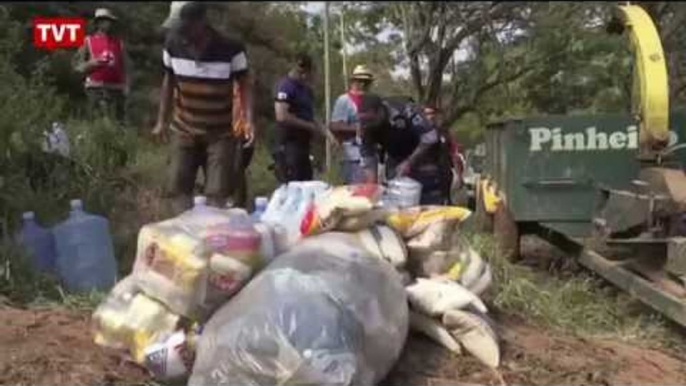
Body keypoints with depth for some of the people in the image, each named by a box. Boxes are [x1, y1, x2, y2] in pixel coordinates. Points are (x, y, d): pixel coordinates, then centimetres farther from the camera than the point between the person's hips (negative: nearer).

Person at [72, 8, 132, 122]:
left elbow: (126, 66, 10)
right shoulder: (88, 41, 9)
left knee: (118, 120, -1)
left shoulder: (119, 42, 15)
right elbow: (77, 65, 7)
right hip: (96, 88, -2)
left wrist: (127, 85, -2)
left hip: (116, 88, 2)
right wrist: (92, 63, -11)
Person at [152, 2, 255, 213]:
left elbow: (244, 84, -7)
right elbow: (169, 82, 7)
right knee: (178, 186, 1)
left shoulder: (231, 48, -18)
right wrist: (162, 120, 6)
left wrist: (249, 120, -21)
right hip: (183, 130, 3)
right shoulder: (173, 44, -9)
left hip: (220, 133, -3)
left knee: (217, 192, -5)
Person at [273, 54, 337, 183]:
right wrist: (310, 126, -15)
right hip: (288, 146, -9)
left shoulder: (306, 89, 16)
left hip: (303, 145, 9)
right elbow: (282, 116, -23)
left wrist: (325, 131, 6)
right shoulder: (286, 86, -12)